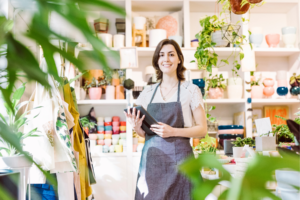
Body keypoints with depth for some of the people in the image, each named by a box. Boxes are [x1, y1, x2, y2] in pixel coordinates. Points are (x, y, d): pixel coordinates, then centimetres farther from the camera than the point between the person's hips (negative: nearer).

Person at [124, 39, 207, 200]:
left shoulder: (191, 90, -1)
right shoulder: (148, 93, 10)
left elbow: (202, 129, -2)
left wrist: (172, 131, -15)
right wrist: (136, 127, -7)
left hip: (178, 158, -3)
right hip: (151, 159, 3)